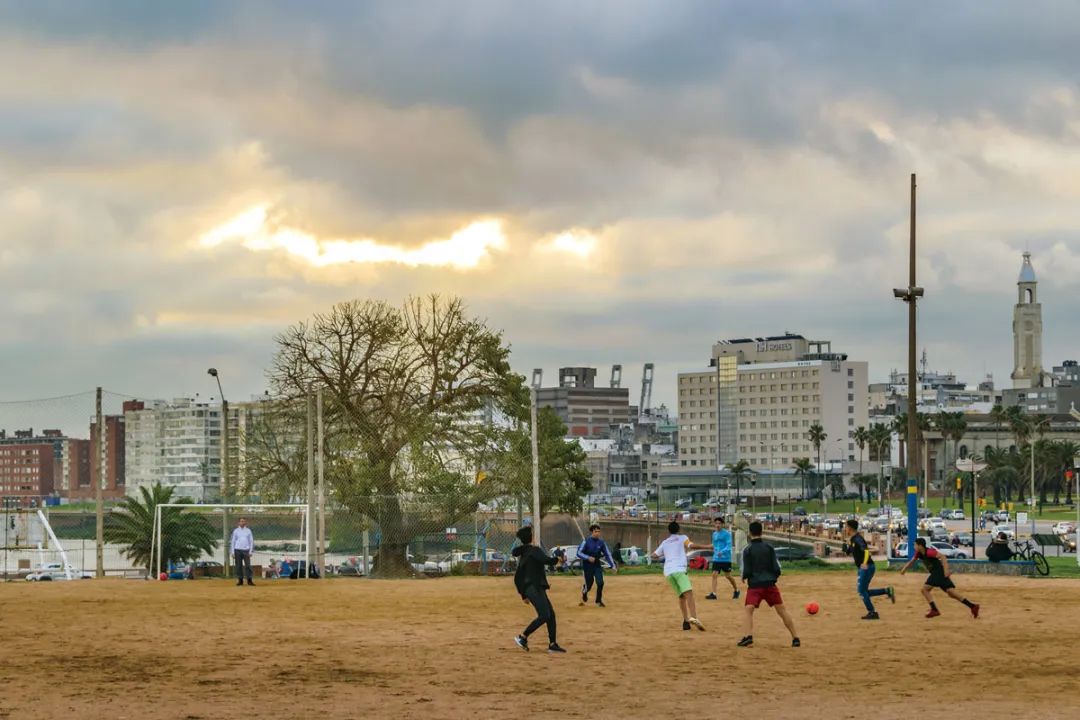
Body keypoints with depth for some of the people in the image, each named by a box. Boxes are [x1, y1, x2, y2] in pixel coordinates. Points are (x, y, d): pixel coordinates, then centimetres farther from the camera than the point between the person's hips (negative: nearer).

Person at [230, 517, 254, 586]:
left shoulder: (248, 530, 9)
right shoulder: (236, 531, 8)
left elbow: (251, 541, 9)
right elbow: (233, 541, 10)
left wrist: (250, 551, 0)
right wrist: (233, 552, 3)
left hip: (246, 550, -1)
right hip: (238, 550, 1)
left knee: (248, 565, -7)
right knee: (239, 565, 0)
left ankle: (249, 580, -7)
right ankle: (240, 580, 5)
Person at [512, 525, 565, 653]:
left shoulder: (522, 555, 19)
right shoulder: (534, 550, -8)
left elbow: (517, 577, 20)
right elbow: (548, 561, -22)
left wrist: (524, 595, 24)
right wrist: (558, 558, 0)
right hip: (534, 588, -10)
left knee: (551, 614, 10)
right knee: (544, 616, -16)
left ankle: (552, 644, 9)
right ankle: (522, 637, -14)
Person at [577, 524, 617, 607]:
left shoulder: (601, 543, -2)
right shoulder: (586, 541, -12)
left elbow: (608, 554, 1)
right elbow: (579, 553, -16)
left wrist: (613, 566, -6)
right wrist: (588, 558, -31)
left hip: (597, 565, 3)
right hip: (587, 565, -3)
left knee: (600, 583, -12)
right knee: (589, 585, 3)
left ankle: (598, 601, 6)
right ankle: (584, 590, 42)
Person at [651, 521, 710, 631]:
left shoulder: (664, 543, 24)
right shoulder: (682, 538, 12)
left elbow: (655, 555, 29)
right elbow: (692, 546, -5)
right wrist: (707, 547, -1)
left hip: (668, 572, 6)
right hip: (679, 570, -6)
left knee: (681, 595, 17)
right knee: (689, 592, -20)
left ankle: (686, 620, 8)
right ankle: (693, 617, -41)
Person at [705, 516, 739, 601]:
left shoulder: (727, 533, -9)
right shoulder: (714, 534, 11)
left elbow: (729, 545, -16)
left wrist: (722, 552, -29)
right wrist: (715, 551, 12)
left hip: (725, 558, -5)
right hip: (716, 558, 5)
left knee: (728, 576, 4)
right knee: (714, 574, -7)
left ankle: (736, 590, 26)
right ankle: (713, 594, -10)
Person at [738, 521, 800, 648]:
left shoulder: (747, 549, -3)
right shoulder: (769, 547, 5)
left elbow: (747, 571, -6)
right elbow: (776, 568, 3)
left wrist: (744, 578, 15)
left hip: (755, 585, -3)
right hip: (770, 584, 3)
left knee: (747, 610, -4)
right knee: (782, 610, 10)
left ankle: (748, 637, -25)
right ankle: (795, 638, 12)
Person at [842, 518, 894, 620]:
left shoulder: (858, 539, -16)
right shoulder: (852, 540, 14)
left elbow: (866, 550, -31)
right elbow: (847, 552, 22)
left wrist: (865, 563, -46)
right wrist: (846, 543, 5)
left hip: (867, 567, -10)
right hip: (862, 569, 10)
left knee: (862, 591, -7)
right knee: (863, 591, 10)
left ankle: (872, 612, -1)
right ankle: (887, 591, 12)